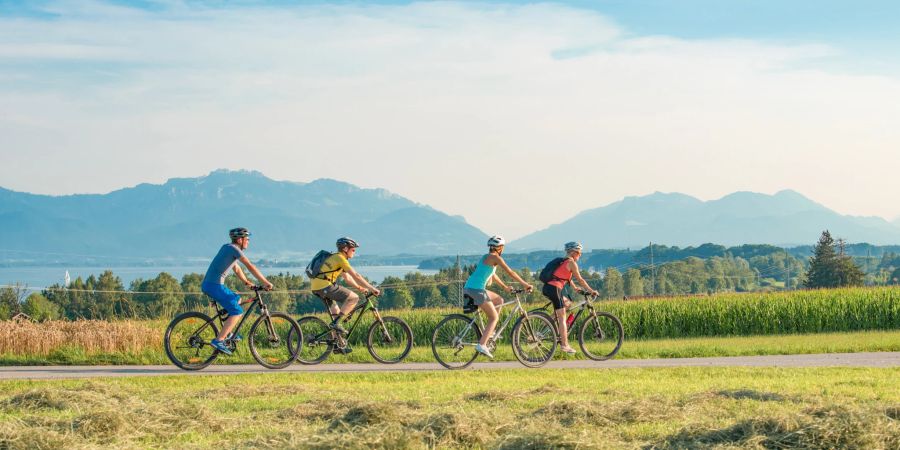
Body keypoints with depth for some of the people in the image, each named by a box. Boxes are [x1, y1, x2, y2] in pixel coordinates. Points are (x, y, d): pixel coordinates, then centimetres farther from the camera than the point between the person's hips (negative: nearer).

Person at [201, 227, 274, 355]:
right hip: (215, 285, -10)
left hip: (208, 284, 10)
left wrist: (247, 282, 21)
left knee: (237, 299, 26)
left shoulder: (227, 248, 20)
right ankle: (218, 340, -18)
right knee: (237, 312, -10)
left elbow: (236, 269, 29)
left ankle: (227, 332, 21)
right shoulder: (233, 249, -9)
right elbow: (250, 267, -13)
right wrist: (265, 283, -11)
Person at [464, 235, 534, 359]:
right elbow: (511, 273, -6)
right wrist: (526, 285, 1)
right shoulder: (495, 257, -6)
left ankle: (489, 331, 20)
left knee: (499, 300, 25)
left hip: (469, 287, 9)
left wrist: (505, 287, 37)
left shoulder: (486, 257, 21)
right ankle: (482, 345, -17)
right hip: (477, 289, -9)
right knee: (494, 318, -2)